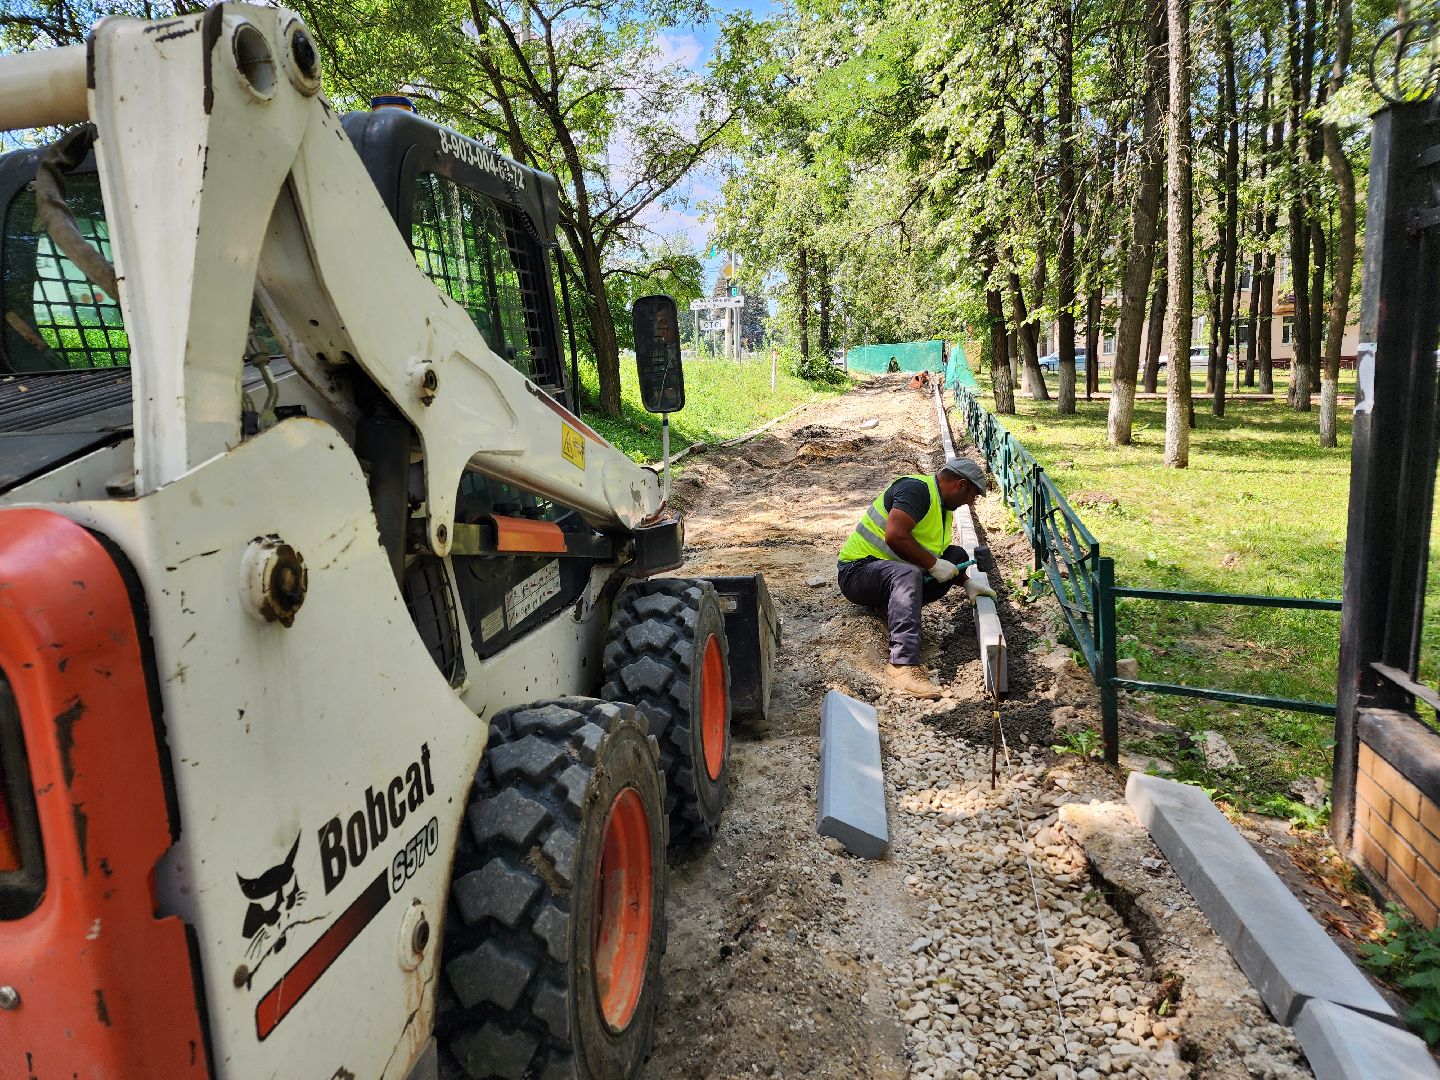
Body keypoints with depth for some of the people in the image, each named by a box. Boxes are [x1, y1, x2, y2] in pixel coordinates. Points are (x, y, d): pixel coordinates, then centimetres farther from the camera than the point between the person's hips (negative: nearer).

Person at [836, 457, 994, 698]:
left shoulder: (943, 506, 16)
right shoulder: (917, 489, -16)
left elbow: (943, 555, 29)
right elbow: (895, 535, -30)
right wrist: (933, 564, -21)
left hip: (896, 572, 10)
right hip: (858, 569, -10)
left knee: (957, 555, 3)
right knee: (907, 574, -40)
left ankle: (894, 608, -6)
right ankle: (902, 665, -48)